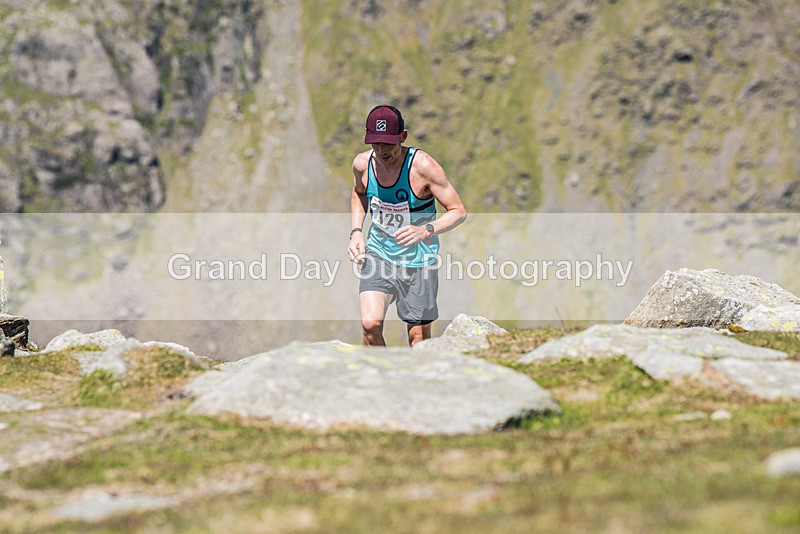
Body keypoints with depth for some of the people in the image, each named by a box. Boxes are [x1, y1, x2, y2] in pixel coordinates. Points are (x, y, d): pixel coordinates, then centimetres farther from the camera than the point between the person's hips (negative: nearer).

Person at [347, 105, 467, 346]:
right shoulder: (362, 164, -7)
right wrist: (356, 232, 3)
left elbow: (458, 211, -15)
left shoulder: (422, 166, -20)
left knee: (419, 338, 4)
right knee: (370, 323, -18)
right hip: (378, 253, 2)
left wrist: (426, 230, -33)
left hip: (418, 260, -2)